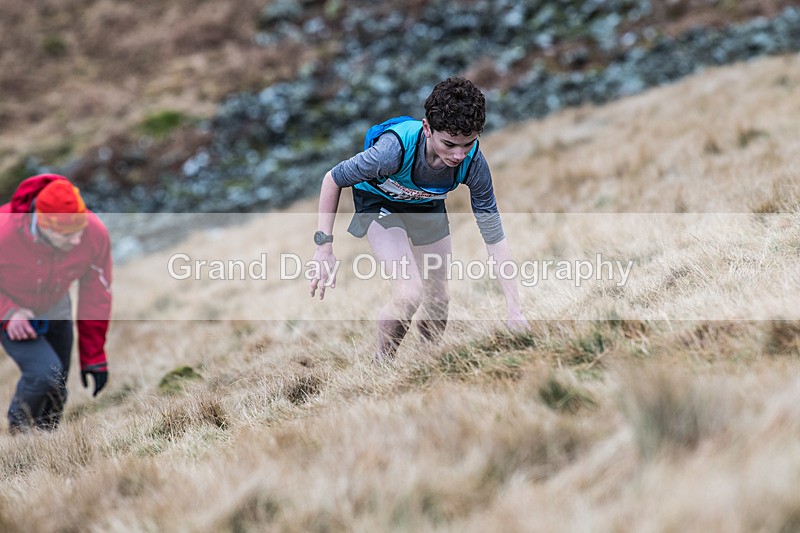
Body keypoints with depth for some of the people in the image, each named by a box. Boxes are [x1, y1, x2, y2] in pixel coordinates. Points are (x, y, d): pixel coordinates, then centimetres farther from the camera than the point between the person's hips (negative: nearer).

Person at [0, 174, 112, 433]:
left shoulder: (95, 234, -28)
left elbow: (96, 296, -12)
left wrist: (93, 356, -8)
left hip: (55, 310, 4)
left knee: (56, 392, 9)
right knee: (45, 372, -23)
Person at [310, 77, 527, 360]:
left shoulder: (473, 163, -31)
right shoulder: (396, 148, -42)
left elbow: (495, 237, -22)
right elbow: (332, 180, -25)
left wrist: (514, 310, -25)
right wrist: (324, 248, -27)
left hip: (427, 204, 4)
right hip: (379, 200, -4)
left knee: (439, 297, 7)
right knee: (409, 292, -23)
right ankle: (380, 365, 2)